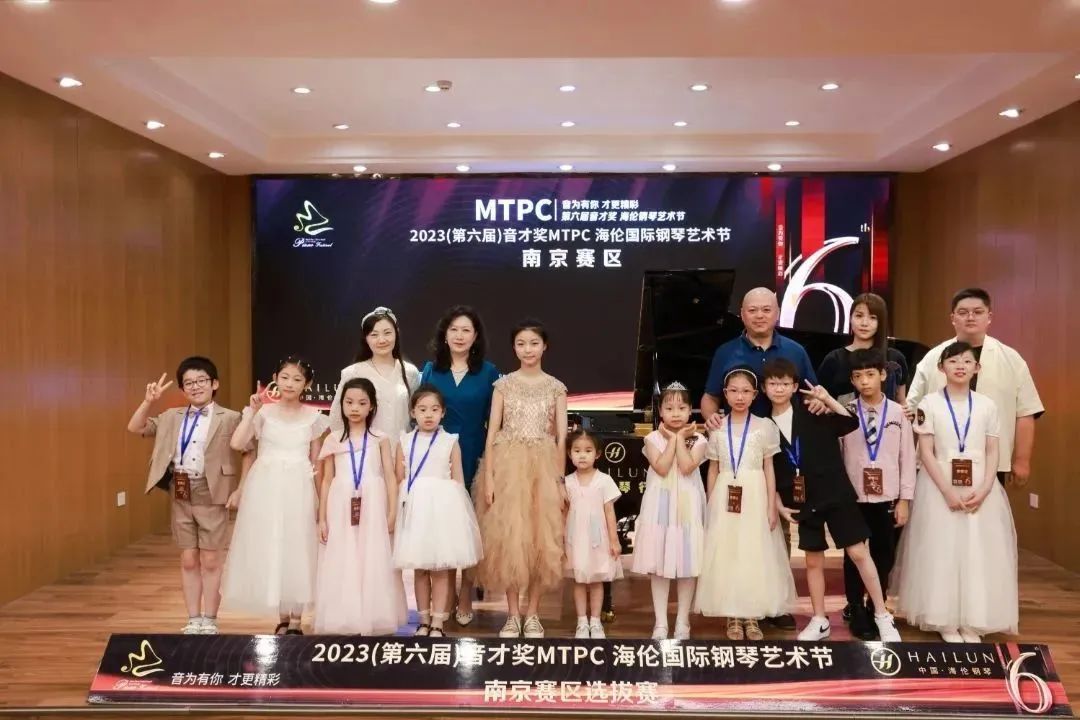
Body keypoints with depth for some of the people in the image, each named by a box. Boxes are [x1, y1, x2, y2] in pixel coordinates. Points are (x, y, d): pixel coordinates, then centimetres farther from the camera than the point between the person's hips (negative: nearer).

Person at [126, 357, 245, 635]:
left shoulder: (229, 418, -6)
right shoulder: (172, 417, 10)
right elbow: (135, 428, 8)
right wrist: (149, 401, -2)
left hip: (211, 495, -4)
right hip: (181, 495, 5)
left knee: (210, 562, 4)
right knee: (188, 561, 11)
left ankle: (209, 621, 15)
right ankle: (193, 620, 21)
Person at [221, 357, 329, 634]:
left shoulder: (313, 417, 3)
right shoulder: (264, 412, 0)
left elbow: (316, 462, 8)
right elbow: (237, 444, -14)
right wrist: (252, 411, -15)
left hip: (298, 489, 0)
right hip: (266, 487, 0)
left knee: (297, 550, 5)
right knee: (268, 550, 5)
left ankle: (295, 620, 17)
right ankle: (282, 617, 21)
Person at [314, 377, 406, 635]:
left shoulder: (380, 440, 6)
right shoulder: (333, 441, 8)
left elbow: (390, 477, 3)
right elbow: (327, 480, 9)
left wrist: (392, 513, -5)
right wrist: (322, 518, 4)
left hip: (372, 509, -1)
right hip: (341, 510, 1)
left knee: (373, 564, 2)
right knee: (342, 565, 2)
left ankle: (372, 622, 10)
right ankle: (345, 622, 9)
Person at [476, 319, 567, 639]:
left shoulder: (556, 387, 6)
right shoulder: (504, 384, 4)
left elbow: (561, 436, 4)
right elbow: (492, 430, 0)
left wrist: (560, 479, -1)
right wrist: (489, 475, -8)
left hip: (544, 467, 1)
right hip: (508, 465, -1)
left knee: (542, 538, 1)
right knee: (509, 537, -1)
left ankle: (532, 613, 14)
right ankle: (513, 614, 10)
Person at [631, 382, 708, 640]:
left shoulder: (697, 440, 0)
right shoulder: (653, 438, 0)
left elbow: (687, 467, -16)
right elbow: (662, 468, -15)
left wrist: (680, 438, -11)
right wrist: (671, 438, -10)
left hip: (688, 506, 0)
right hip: (660, 506, 0)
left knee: (688, 564, 4)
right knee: (659, 565, 3)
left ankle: (682, 621, 18)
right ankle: (660, 622, 14)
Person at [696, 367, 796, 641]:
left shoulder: (764, 427, 1)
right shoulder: (717, 429, 5)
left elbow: (768, 469, 2)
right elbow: (713, 470, 9)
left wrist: (772, 507, -3)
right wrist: (709, 507, 6)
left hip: (754, 497, -1)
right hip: (725, 498, 1)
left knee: (755, 555, 2)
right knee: (725, 555, 2)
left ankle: (752, 617, 13)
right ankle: (733, 618, 12)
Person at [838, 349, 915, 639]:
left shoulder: (898, 413, 0)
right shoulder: (845, 413, -2)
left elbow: (908, 458, 1)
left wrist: (904, 500, -1)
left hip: (888, 499, 1)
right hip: (853, 498, -1)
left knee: (884, 557, 9)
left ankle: (877, 611, 27)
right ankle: (857, 614, 21)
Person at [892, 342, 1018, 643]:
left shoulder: (987, 405, 6)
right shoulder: (929, 404, -2)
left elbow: (993, 452, 4)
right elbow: (926, 453, -5)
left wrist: (983, 490, -11)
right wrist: (948, 492, -14)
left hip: (980, 489, 2)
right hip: (940, 488, -2)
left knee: (979, 555, 3)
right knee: (942, 554, 0)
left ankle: (973, 623, 13)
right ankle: (947, 622, 10)